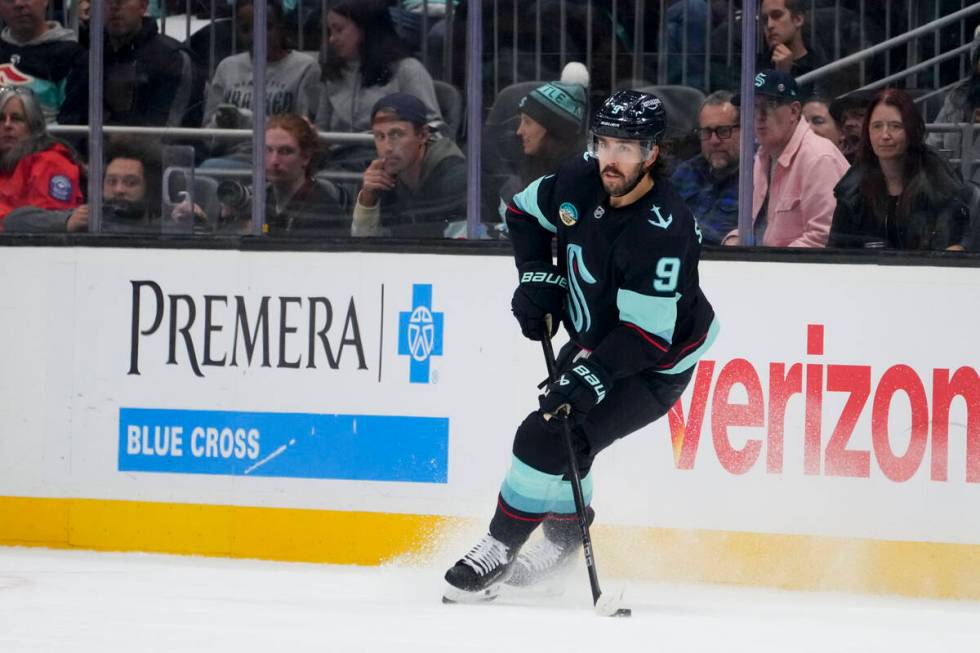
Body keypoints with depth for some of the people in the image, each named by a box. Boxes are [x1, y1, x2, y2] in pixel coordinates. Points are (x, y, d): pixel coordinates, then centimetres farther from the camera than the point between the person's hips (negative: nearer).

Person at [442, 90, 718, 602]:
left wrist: (594, 374, -42)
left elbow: (648, 334, -33)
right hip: (593, 340, 8)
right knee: (558, 431, 14)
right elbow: (525, 212, 10)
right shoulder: (580, 182, -13)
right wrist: (537, 277, -2)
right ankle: (564, 537, 38)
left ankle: (501, 547, -1)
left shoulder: (663, 230, -33)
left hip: (654, 366, -8)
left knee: (548, 439, -16)